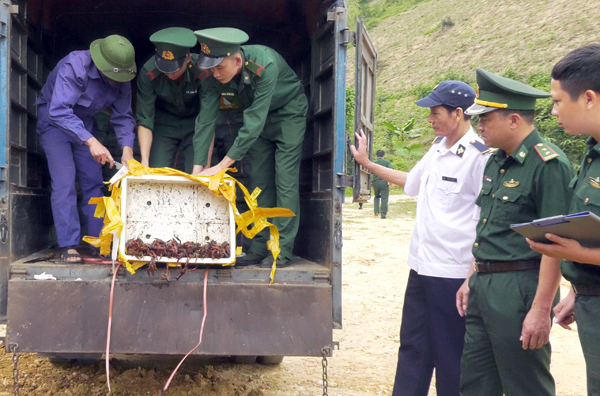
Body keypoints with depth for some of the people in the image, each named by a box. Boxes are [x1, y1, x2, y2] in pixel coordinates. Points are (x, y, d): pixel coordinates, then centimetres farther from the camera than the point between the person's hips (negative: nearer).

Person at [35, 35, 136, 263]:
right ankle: (68, 246, -14)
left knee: (94, 182, 1)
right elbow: (59, 111, -40)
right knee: (64, 182, -17)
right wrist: (90, 141, -47)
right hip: (54, 121, -6)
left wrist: (127, 147, -23)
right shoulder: (74, 67, -32)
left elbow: (123, 117, -5)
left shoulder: (121, 79, -13)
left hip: (85, 122, 6)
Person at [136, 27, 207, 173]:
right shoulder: (149, 72, -24)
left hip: (194, 124, -1)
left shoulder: (203, 72, -29)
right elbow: (145, 119, -20)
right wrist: (144, 160, -30)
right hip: (164, 122, 1)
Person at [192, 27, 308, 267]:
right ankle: (259, 249, 8)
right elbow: (205, 121, -19)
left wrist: (223, 165, -40)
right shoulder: (213, 77, -21)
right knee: (259, 182, 3)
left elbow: (255, 121, -39)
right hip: (257, 117, 5)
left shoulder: (265, 64, -38)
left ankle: (282, 250, -7)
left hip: (288, 111, -5)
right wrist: (198, 168, -27)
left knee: (285, 181, -11)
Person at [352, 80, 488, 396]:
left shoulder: (480, 156, -15)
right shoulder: (437, 149, 11)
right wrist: (367, 163, 29)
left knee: (449, 356, 4)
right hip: (421, 266, 9)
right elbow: (411, 181, 28)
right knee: (412, 347, 17)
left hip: (452, 273, -8)